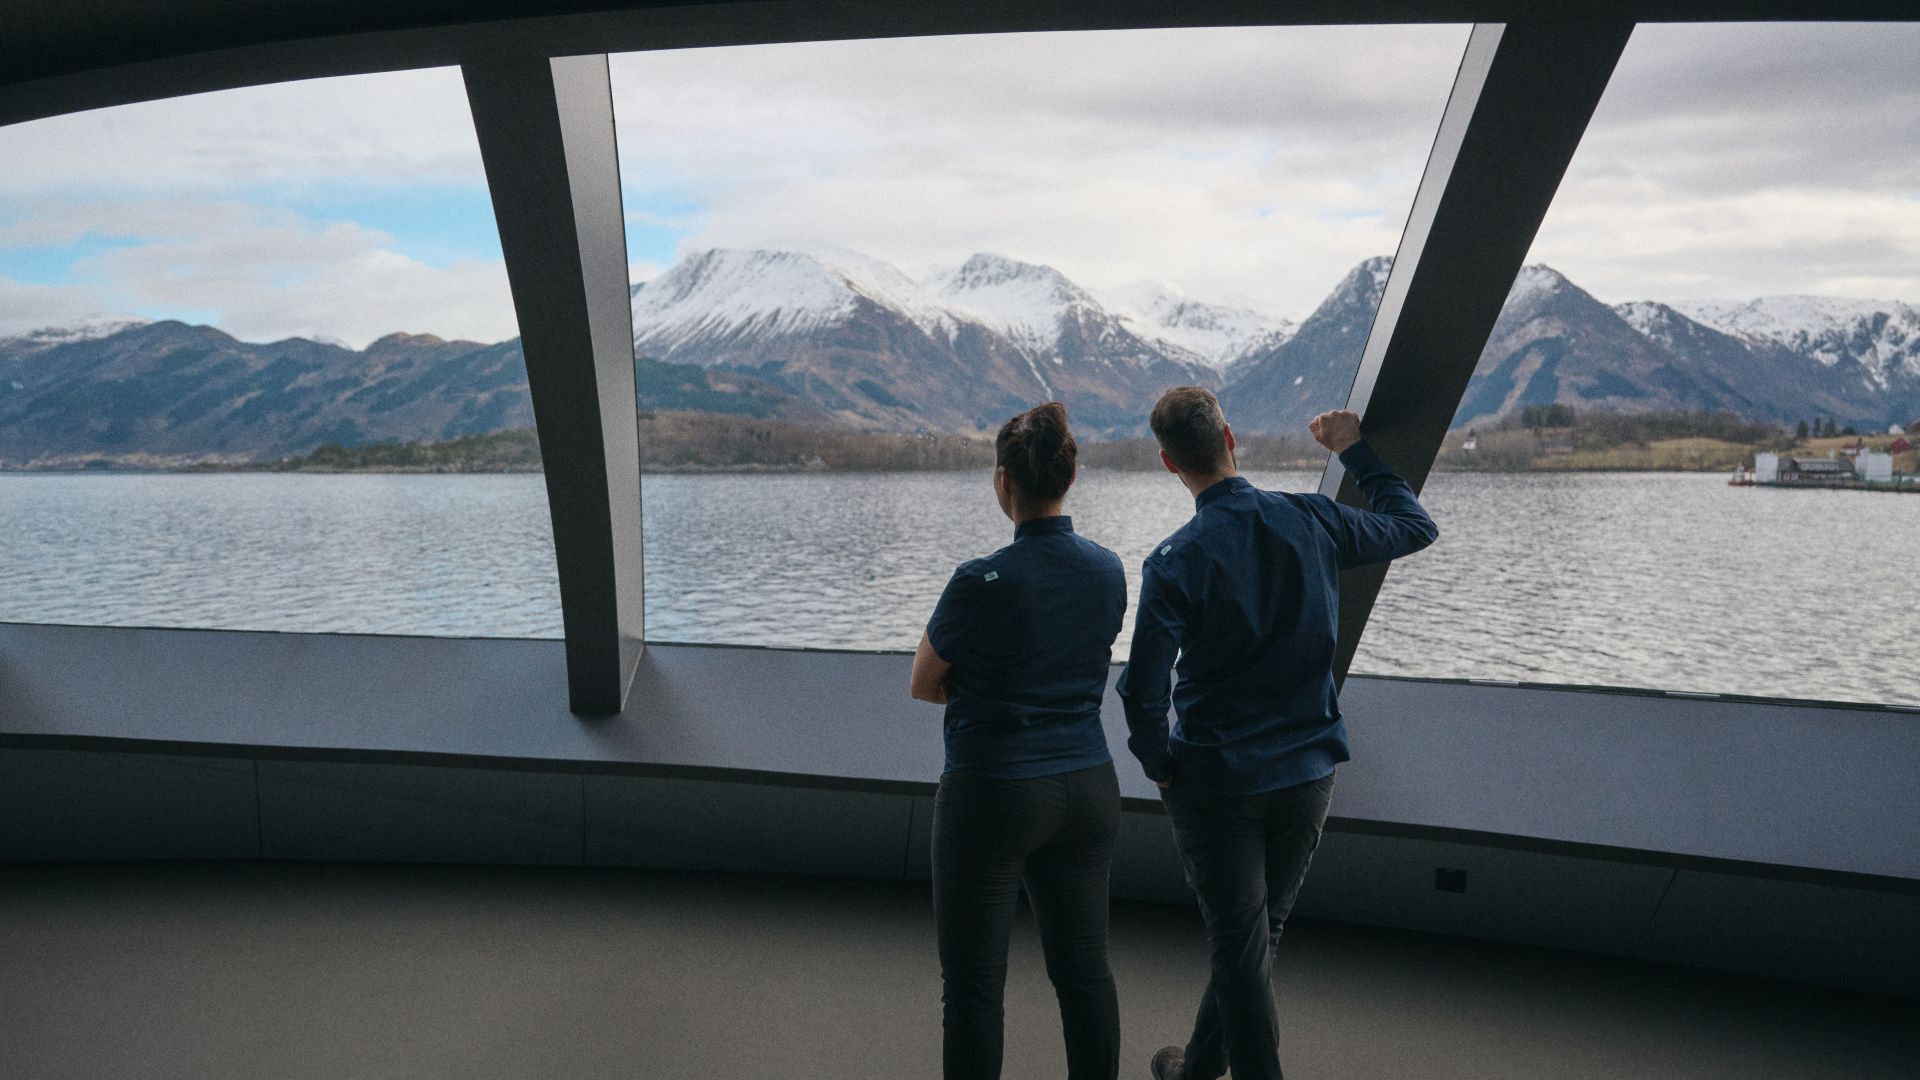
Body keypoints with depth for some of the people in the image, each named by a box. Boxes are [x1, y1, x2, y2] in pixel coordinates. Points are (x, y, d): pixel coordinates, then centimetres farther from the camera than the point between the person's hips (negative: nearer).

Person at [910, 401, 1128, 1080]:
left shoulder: (983, 582, -20)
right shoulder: (1109, 570, -1)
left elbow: (923, 685, -6)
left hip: (993, 795, -6)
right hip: (1088, 789, 6)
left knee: (973, 980, 10)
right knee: (1084, 968, 18)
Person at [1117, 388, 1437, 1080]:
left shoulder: (1175, 562, -18)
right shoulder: (1313, 520, -7)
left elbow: (1142, 691, -21)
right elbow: (1416, 527, 12)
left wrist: (1160, 768, -3)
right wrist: (1355, 452, 20)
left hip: (1215, 780, -5)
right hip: (1309, 771, 5)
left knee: (1240, 945, 9)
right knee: (1260, 935, 21)